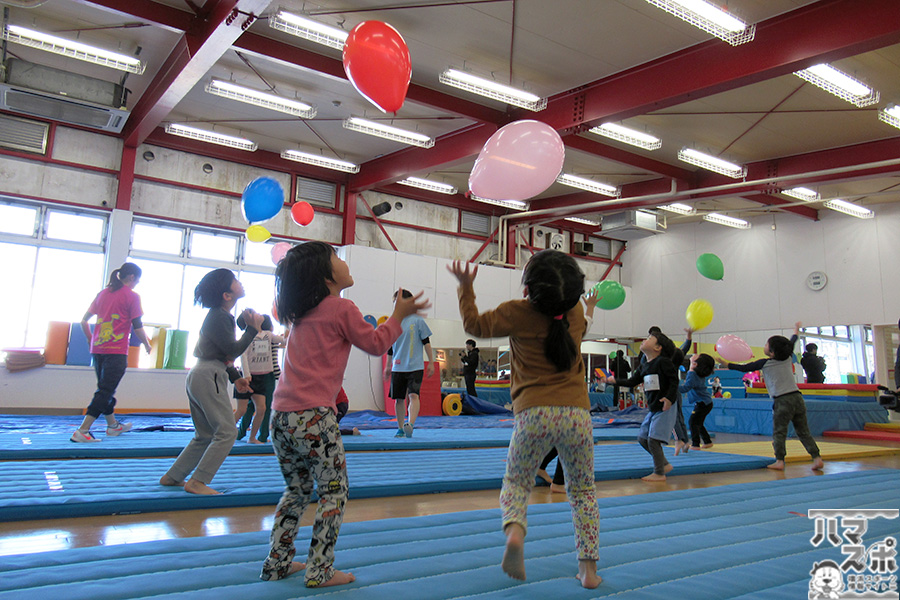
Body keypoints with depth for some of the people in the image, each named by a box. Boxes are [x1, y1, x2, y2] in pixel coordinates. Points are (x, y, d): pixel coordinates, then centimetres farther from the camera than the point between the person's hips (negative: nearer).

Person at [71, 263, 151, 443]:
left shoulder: (103, 293, 13)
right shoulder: (132, 296, -5)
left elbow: (84, 321, 16)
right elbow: (138, 327, -7)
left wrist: (91, 339, 28)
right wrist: (146, 344, 8)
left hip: (97, 349, 7)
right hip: (117, 351, -7)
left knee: (106, 389, 20)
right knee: (105, 392, -4)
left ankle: (113, 425, 36)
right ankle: (82, 431, -11)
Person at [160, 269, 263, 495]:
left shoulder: (221, 316, 17)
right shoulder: (218, 318, -14)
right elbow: (233, 350, -17)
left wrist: (235, 377, 18)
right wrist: (252, 328, -13)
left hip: (200, 377, 10)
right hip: (208, 377, -10)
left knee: (206, 436, 18)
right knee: (226, 432, -7)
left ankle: (172, 477, 24)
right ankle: (197, 482, -4)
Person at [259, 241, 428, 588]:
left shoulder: (300, 313, 15)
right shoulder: (342, 309, -5)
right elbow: (375, 344, 1)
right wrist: (399, 315, 11)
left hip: (281, 416, 8)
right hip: (314, 417, -7)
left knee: (297, 491, 22)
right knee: (334, 492, 6)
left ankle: (277, 563, 28)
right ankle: (320, 571, 9)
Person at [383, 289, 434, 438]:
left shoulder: (417, 320, -1)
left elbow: (426, 342, 2)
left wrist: (431, 362, -1)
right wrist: (388, 366, 20)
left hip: (415, 366, -4)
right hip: (398, 368, 4)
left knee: (413, 395, -19)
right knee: (398, 399, 8)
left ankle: (410, 424, -28)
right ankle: (400, 428, 20)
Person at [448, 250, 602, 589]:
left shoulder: (517, 313, -2)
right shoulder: (576, 314, 9)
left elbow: (474, 325, 14)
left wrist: (466, 288, 25)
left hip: (534, 414, -2)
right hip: (577, 413, 3)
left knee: (516, 482, 17)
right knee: (582, 491, 19)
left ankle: (514, 529, -12)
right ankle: (589, 568, 17)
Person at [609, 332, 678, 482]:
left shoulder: (663, 361, -11)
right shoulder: (643, 367, 12)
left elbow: (674, 380, -13)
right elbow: (632, 382, 13)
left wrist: (669, 398, -23)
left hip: (665, 409, -9)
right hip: (653, 409, 9)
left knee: (653, 439, -11)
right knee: (642, 438, 9)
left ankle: (659, 474, 2)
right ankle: (665, 464, 23)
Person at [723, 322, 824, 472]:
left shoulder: (764, 363, -3)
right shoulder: (787, 358, 11)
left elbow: (744, 368, 3)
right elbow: (791, 343, 30)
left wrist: (727, 364, 16)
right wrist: (796, 330, 49)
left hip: (782, 401, -5)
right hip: (797, 397, 5)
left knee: (779, 432, 1)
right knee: (804, 432, 10)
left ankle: (780, 461, -3)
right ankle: (816, 458, 5)